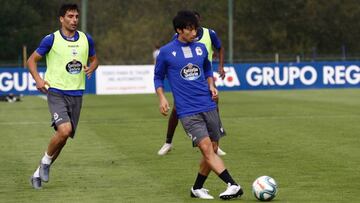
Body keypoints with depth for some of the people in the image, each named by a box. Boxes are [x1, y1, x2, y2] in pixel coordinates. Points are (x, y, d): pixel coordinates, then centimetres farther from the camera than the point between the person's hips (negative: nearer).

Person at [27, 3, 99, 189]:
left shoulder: (86, 39, 6)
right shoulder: (51, 40, -5)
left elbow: (94, 59, 22)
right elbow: (32, 60, 4)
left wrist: (91, 68, -2)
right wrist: (38, 80, -12)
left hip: (76, 94, 5)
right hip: (56, 92, -5)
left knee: (63, 137, 6)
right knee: (64, 130, -25)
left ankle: (38, 173, 23)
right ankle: (46, 160, 2)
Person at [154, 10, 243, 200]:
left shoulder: (201, 48, 8)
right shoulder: (166, 52, -3)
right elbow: (158, 77, 8)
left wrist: (211, 86, 5)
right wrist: (162, 97, -6)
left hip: (208, 106, 5)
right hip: (187, 111, -5)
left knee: (212, 149, 6)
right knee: (206, 148, -18)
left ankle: (197, 188, 23)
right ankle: (233, 185, -24)